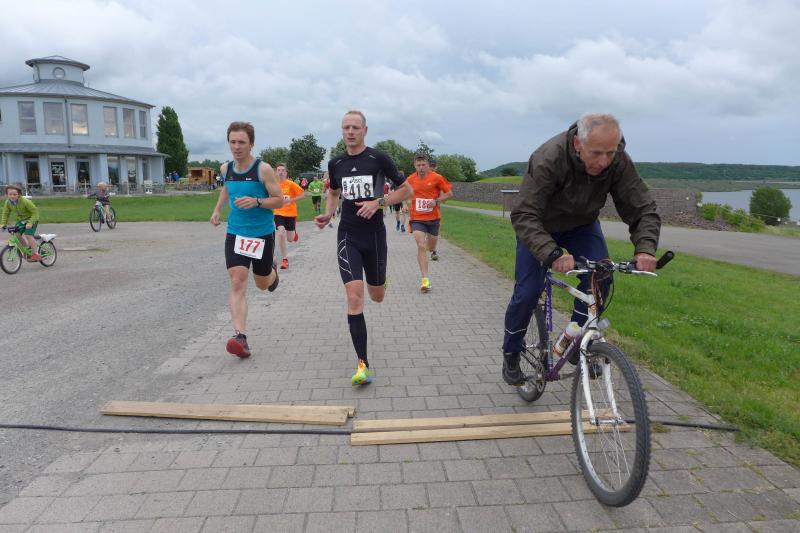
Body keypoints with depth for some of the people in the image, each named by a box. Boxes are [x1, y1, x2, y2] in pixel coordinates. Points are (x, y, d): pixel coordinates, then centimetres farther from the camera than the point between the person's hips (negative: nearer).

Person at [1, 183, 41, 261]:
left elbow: (35, 211, -24)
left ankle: (35, 254, -11)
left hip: (31, 219, -6)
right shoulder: (7, 202, -10)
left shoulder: (25, 201, -28)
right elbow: (5, 213, 2)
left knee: (28, 235, -19)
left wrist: (30, 223, -33)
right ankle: (28, 248, 17)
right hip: (20, 220, 6)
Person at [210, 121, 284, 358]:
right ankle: (240, 337, -16)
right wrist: (217, 209, 15)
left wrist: (256, 201, -27)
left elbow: (279, 200, -11)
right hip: (235, 233, 3)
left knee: (262, 283, 14)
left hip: (262, 234, -3)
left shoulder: (263, 169, -13)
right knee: (237, 282, -12)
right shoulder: (225, 168, 3)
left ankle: (273, 271, 52)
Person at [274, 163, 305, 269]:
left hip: (291, 213, -1)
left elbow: (303, 195, -11)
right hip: (279, 213, 1)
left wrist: (291, 200, -20)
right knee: (281, 233, -19)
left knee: (290, 239, 6)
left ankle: (294, 231, 46)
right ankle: (284, 259, -5)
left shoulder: (291, 184, -13)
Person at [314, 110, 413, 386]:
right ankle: (363, 365, -8)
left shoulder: (378, 158, -5)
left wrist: (379, 202, -15)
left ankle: (379, 278, 55)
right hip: (347, 236, 1)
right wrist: (328, 214, 3)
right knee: (354, 297, -13)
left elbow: (406, 190, -1)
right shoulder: (335, 163, 5)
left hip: (374, 235, -1)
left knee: (377, 297, 14)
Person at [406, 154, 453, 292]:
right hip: (417, 219, 0)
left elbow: (449, 194, -2)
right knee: (421, 246, -16)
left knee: (431, 246, 16)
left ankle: (432, 251, 58)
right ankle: (425, 280, -15)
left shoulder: (437, 178, -7)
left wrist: (436, 201, -15)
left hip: (433, 218, 0)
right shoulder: (411, 179, 0)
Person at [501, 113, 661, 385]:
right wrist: (553, 253, -56)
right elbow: (523, 215, -42)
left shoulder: (619, 162, -25)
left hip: (582, 225, 4)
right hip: (540, 227, -3)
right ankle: (511, 354, 15)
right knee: (527, 292, -10)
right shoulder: (548, 159, -38)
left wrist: (645, 248, -41)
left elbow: (644, 210, -20)